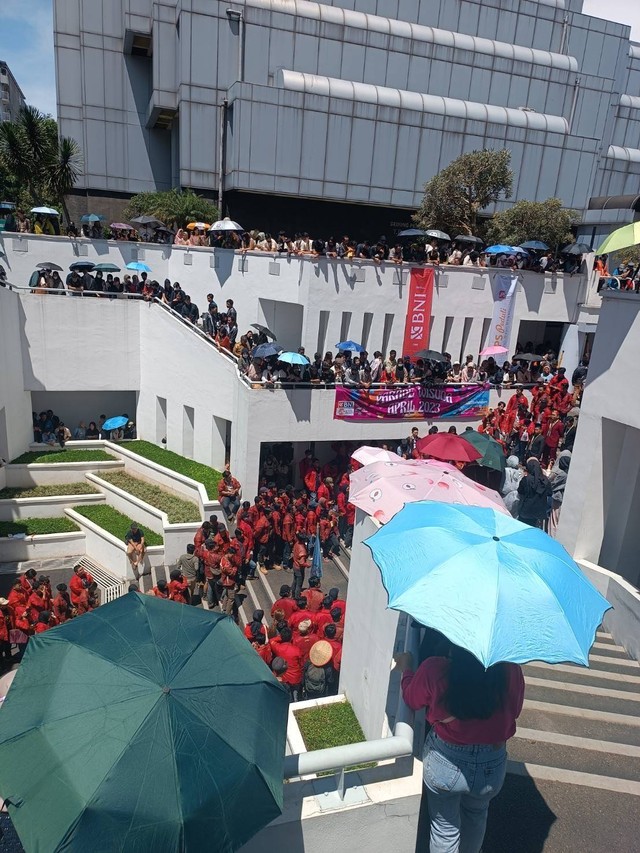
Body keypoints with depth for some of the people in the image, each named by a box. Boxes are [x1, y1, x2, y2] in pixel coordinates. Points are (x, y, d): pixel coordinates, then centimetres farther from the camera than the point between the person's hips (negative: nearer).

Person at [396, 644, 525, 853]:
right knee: (476, 814, 34)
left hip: (443, 762, -2)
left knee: (445, 827, 25)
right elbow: (514, 712, -2)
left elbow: (411, 700, -5)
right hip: (492, 767, 2)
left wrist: (406, 669, 12)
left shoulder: (433, 670, -27)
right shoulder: (510, 672, -23)